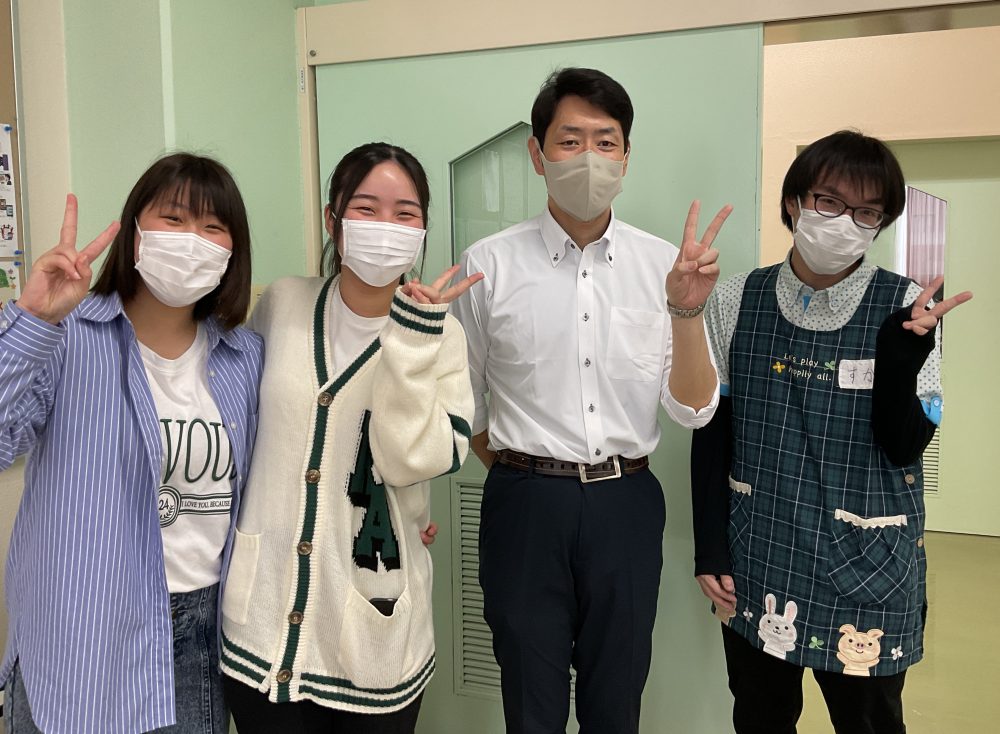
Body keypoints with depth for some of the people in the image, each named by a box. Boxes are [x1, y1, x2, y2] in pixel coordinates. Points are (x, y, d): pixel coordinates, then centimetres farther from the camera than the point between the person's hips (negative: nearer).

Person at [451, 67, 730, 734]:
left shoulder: (663, 265, -1)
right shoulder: (489, 265, -4)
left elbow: (693, 410, -3)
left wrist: (686, 310, -17)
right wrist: (521, 477, 5)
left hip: (626, 505, 2)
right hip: (524, 504, -1)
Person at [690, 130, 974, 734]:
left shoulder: (906, 309, -8)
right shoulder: (738, 302, -3)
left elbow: (904, 447, -9)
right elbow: (713, 432, 2)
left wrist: (901, 361, -26)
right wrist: (710, 549, 0)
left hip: (867, 575, -1)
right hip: (755, 568, 2)